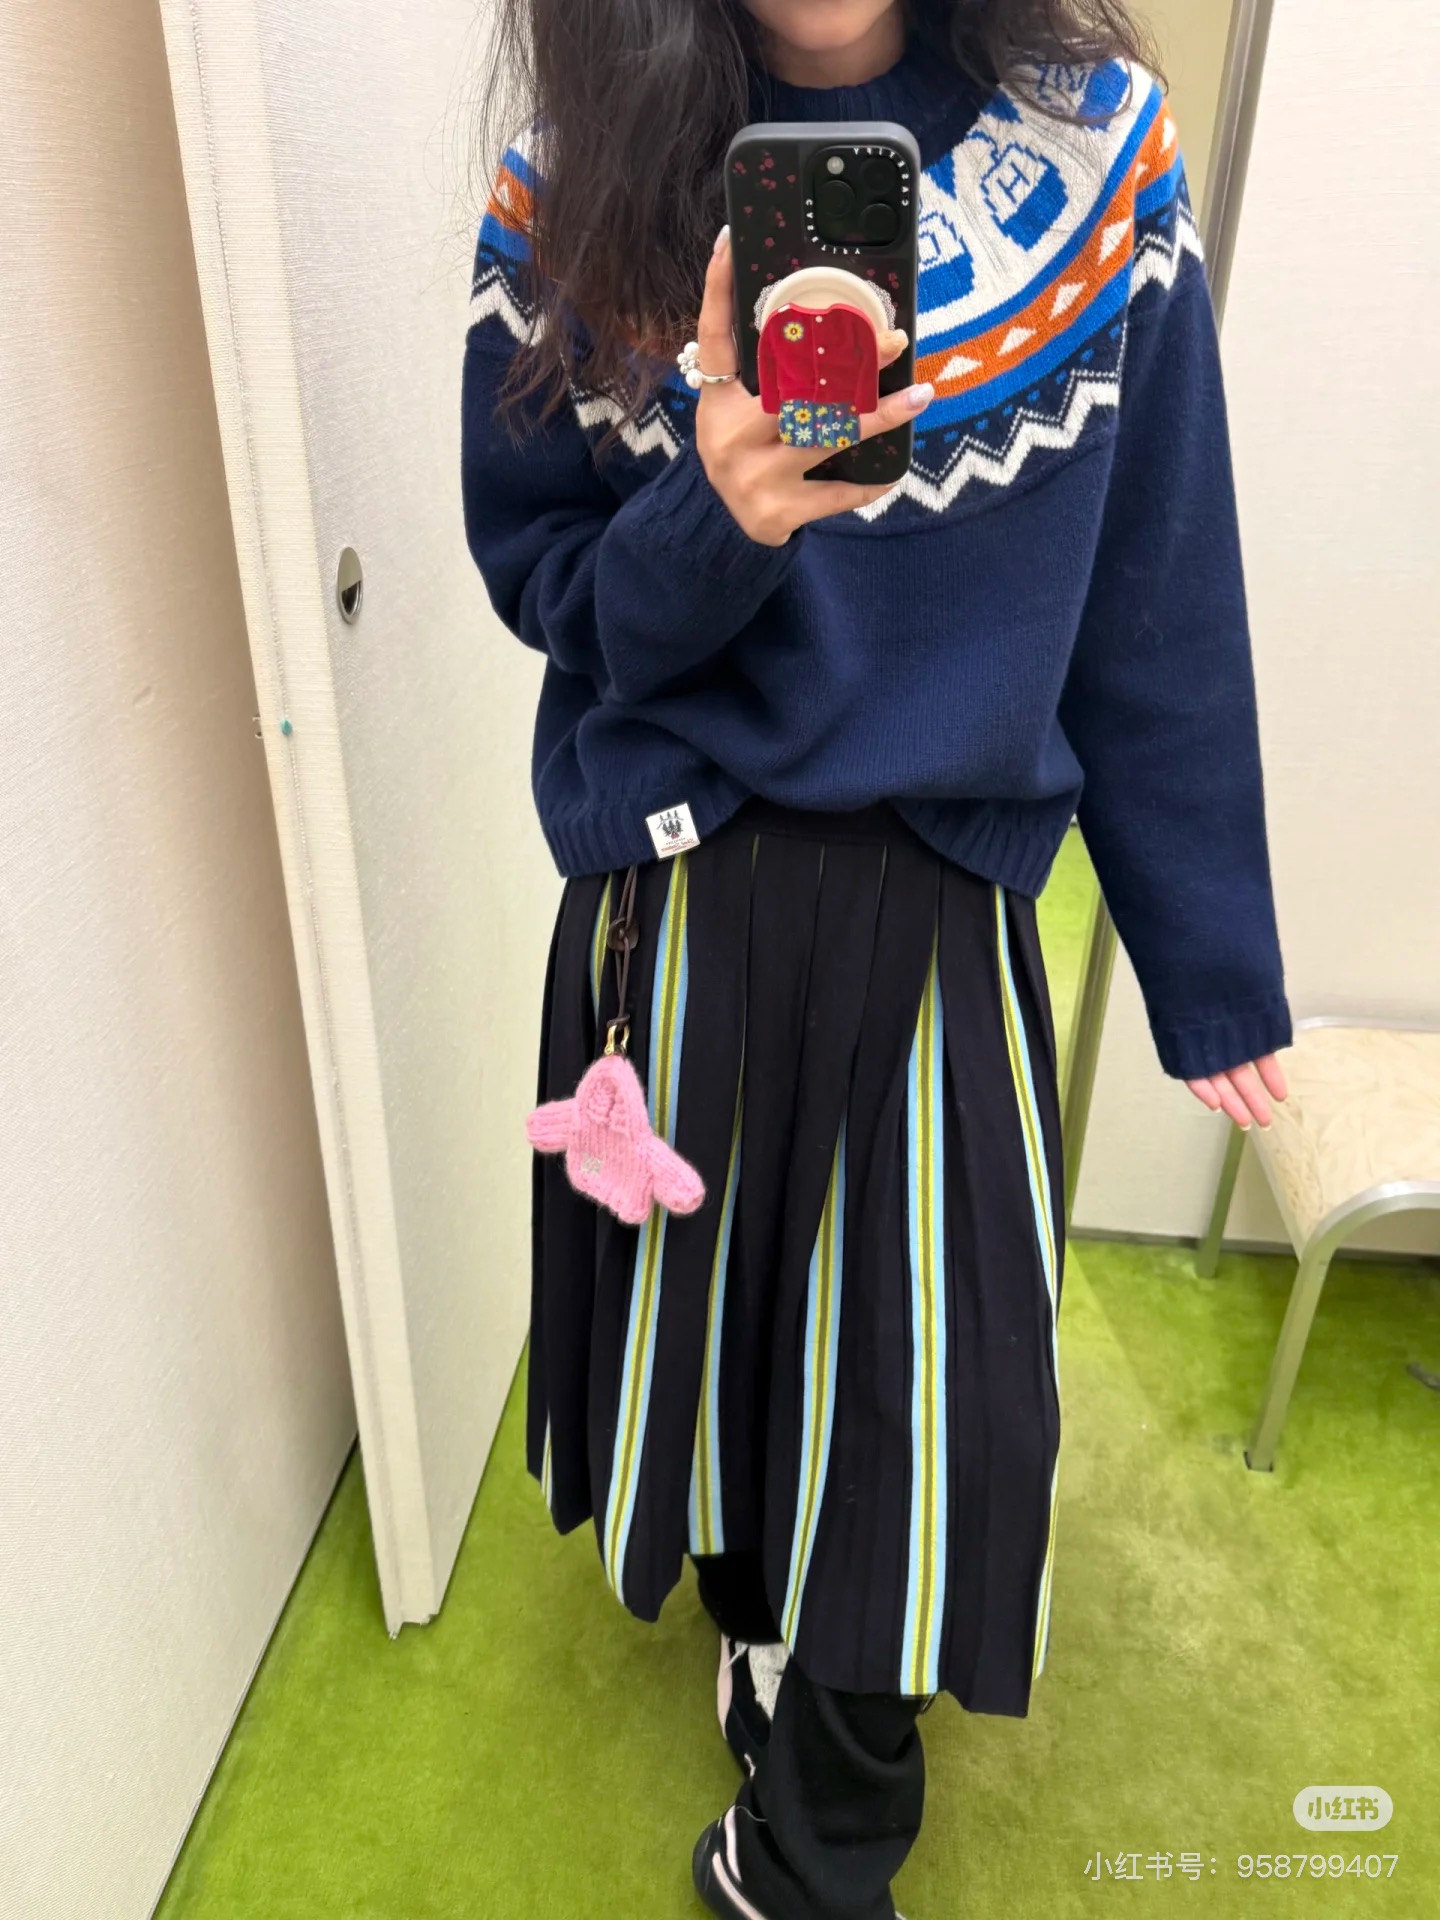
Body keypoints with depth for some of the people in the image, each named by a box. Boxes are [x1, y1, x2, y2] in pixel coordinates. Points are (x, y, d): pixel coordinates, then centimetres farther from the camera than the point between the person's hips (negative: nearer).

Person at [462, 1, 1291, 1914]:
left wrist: (1212, 973, 3)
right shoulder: (578, 194, 0)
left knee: (907, 1404, 7)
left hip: (933, 920, 0)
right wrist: (705, 521, -22)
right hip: (669, 911, 1)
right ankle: (757, 1615, 53)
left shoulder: (1097, 160, -2)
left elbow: (1156, 614, 0)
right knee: (715, 1318, 17)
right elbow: (534, 576, 2)